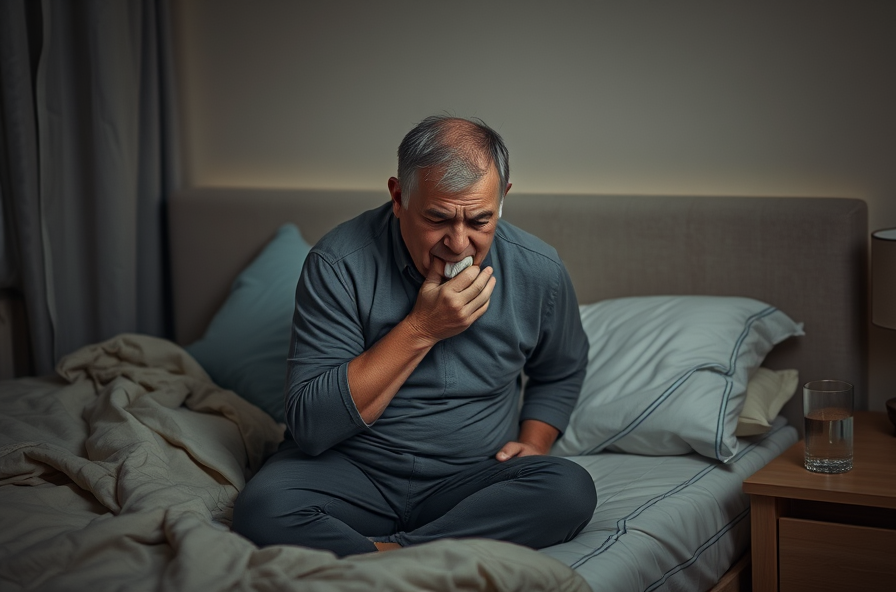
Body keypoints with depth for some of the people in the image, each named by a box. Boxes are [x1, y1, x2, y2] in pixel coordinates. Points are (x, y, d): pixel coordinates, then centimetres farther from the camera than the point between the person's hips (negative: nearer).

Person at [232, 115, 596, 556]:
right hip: (350, 469, -3)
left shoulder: (538, 271, -4)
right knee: (262, 508, -32)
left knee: (572, 490, -27)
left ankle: (381, 553, -23)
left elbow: (561, 372, 19)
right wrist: (421, 329, -23)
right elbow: (309, 425, -20)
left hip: (471, 478, 3)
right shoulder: (338, 264, -15)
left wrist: (533, 441, 0)